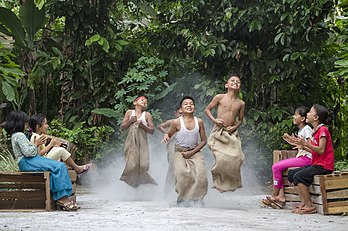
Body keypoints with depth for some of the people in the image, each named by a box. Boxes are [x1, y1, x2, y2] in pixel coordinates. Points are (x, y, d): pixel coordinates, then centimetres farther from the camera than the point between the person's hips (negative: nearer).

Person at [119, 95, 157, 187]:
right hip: (131, 142, 0)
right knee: (132, 165, -11)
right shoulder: (129, 113, 13)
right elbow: (122, 127, 11)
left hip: (142, 143, 0)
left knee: (143, 165, -13)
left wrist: (142, 125, -9)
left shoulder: (147, 115, 10)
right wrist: (130, 121, -4)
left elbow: (152, 130, 6)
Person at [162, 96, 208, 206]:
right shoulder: (177, 122, -7)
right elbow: (168, 134, 8)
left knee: (200, 173, -22)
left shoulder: (199, 122, -1)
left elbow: (203, 140, 5)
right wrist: (166, 137, -17)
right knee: (182, 173, -27)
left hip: (195, 152, 2)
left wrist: (192, 152, -6)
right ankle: (183, 199, -9)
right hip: (180, 152, -2)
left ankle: (196, 199, -5)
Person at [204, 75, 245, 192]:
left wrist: (235, 127, -3)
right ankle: (219, 181, 8)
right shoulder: (219, 97, -1)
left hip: (232, 133, 3)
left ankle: (232, 182, 8)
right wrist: (214, 120, -8)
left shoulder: (241, 103, 7)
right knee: (221, 158, -14)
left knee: (236, 157, -10)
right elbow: (207, 109, 7)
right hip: (218, 132, -3)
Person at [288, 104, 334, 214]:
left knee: (299, 176, -24)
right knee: (291, 174, 4)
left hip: (324, 166, -10)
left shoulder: (323, 130, -13)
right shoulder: (315, 131, 17)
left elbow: (321, 150, -21)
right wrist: (302, 146, 9)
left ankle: (310, 206, -17)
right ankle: (303, 201, 0)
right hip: (316, 164, 10)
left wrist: (306, 143, -26)